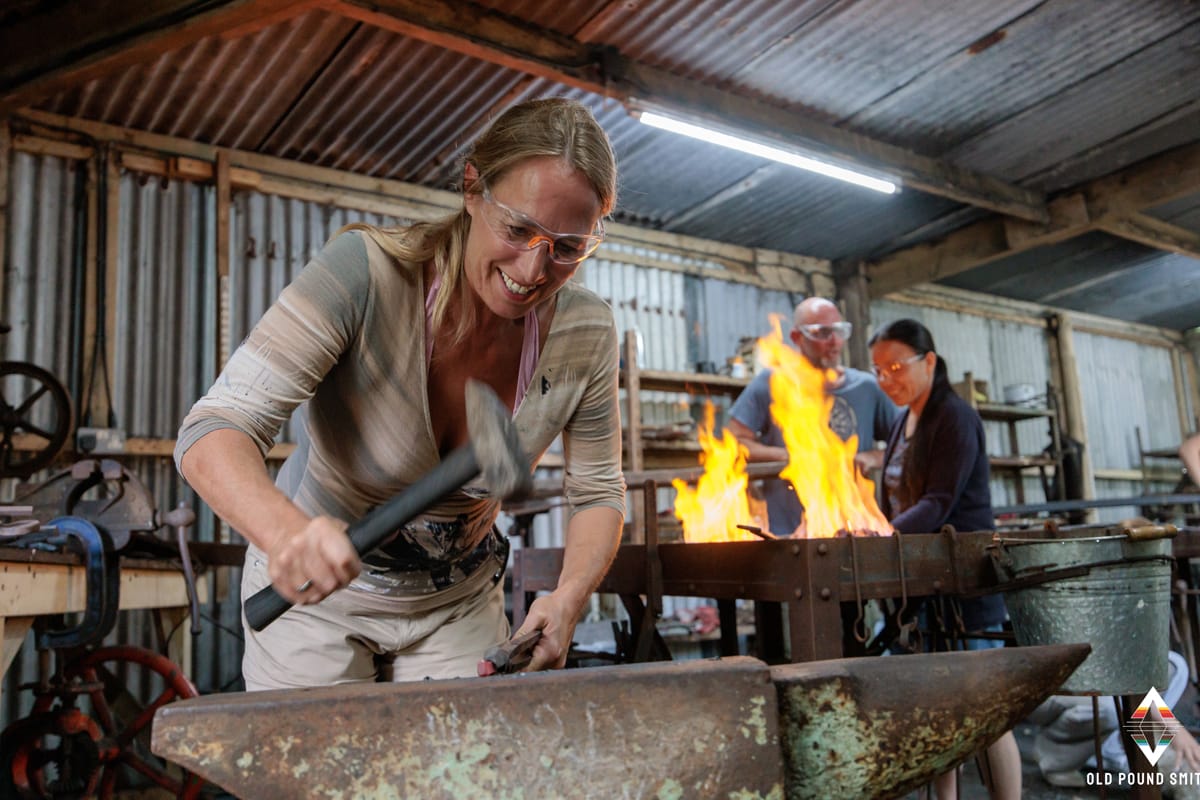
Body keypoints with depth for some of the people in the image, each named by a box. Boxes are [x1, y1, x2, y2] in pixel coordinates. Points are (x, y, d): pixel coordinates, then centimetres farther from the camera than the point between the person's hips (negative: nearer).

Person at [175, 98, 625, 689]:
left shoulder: (584, 334, -18)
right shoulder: (366, 271, -29)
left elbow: (598, 492, -6)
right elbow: (214, 432, -33)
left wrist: (568, 599, -24)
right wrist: (286, 530, -54)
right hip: (315, 595, -2)